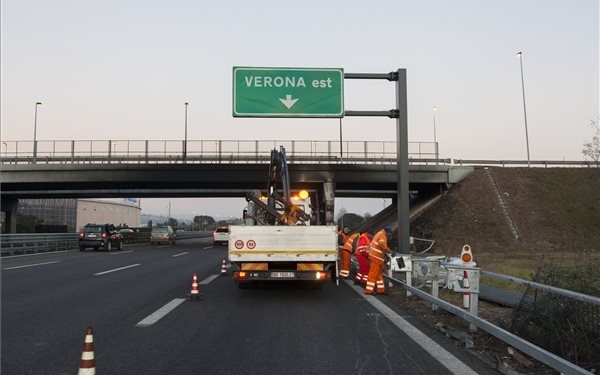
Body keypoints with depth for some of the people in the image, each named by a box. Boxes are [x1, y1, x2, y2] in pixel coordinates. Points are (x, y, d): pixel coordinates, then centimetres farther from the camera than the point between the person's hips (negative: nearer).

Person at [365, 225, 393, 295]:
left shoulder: (379, 234, 18)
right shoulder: (382, 236, -14)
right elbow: (382, 244, -36)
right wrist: (389, 250, -26)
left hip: (373, 255, 10)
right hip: (376, 257, -10)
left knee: (379, 273, 15)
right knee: (373, 274, -6)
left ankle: (381, 289, 20)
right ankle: (368, 290, -3)